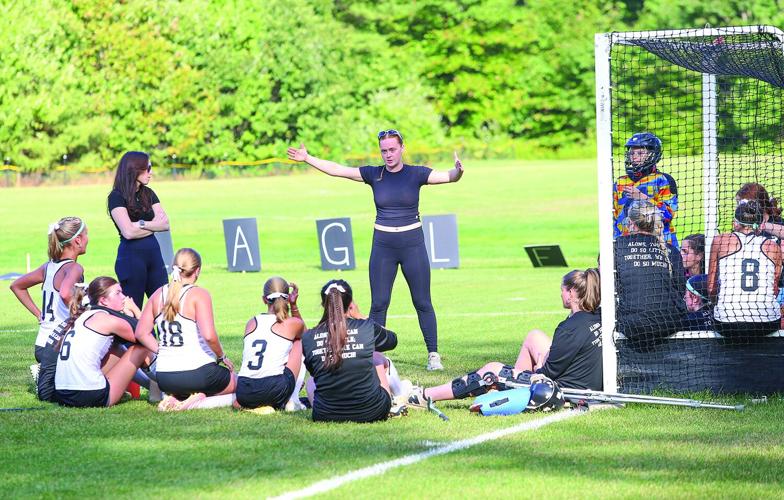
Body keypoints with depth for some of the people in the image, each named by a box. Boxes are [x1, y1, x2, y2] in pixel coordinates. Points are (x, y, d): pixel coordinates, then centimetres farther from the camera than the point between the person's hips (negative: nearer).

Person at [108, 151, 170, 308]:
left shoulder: (148, 194, 13)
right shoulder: (117, 197, -7)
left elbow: (165, 224, 3)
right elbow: (128, 232, -17)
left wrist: (142, 224, -12)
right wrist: (153, 226, -3)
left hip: (154, 254, 6)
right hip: (131, 256, -6)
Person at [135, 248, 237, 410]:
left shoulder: (159, 294, 6)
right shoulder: (198, 294, -11)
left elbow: (141, 333, 4)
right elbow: (209, 336, -21)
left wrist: (163, 352, 13)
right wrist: (222, 356, -4)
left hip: (164, 378, 6)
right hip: (197, 372, -6)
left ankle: (174, 398, 4)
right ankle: (196, 403, -8)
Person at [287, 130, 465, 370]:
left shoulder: (416, 174, -4)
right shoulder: (374, 174, 2)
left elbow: (448, 177, -15)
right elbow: (337, 170, 3)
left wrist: (458, 171, -37)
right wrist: (307, 159, -2)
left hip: (412, 244, -2)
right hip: (383, 246, 2)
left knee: (423, 303, 1)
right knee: (378, 304, 3)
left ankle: (433, 355, 8)